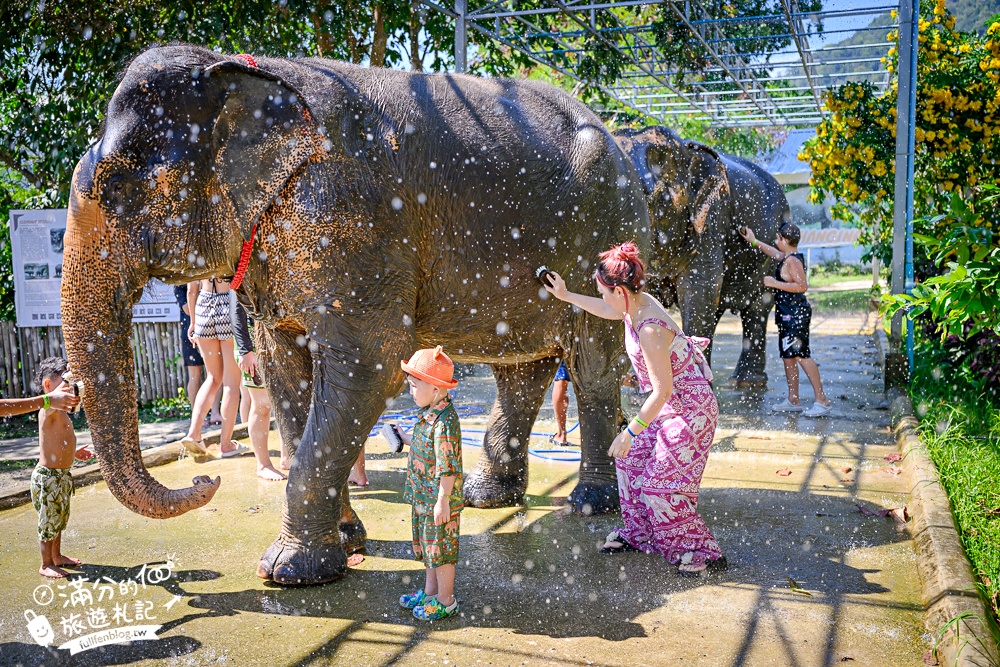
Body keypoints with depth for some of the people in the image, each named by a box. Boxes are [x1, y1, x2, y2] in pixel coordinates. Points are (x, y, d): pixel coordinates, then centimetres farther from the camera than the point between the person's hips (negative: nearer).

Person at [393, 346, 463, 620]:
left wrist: (443, 502, -22)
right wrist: (406, 438, 19)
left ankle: (446, 601, 20)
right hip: (423, 495, 10)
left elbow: (448, 467, -25)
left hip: (439, 498, -10)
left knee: (441, 547, 5)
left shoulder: (445, 422, -26)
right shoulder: (428, 413, 4)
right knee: (426, 544, 22)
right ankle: (430, 590, 38)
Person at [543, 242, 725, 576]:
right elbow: (610, 311, 23)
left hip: (689, 408, -10)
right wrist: (566, 295, 28)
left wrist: (630, 431, -23)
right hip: (669, 405, 10)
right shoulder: (637, 304, -3)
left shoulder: (650, 330, -31)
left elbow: (661, 391, -28)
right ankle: (637, 533, 31)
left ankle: (702, 551, 8)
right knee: (632, 459, 16)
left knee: (662, 483, -6)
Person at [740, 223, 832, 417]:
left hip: (795, 314, -11)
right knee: (787, 356, 13)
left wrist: (775, 283, -19)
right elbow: (774, 253, 36)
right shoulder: (787, 257, 14)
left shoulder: (792, 260, -15)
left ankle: (821, 400, -11)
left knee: (801, 355, -13)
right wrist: (753, 241, 41)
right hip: (788, 315, 11)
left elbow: (802, 286, -24)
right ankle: (793, 400, 20)